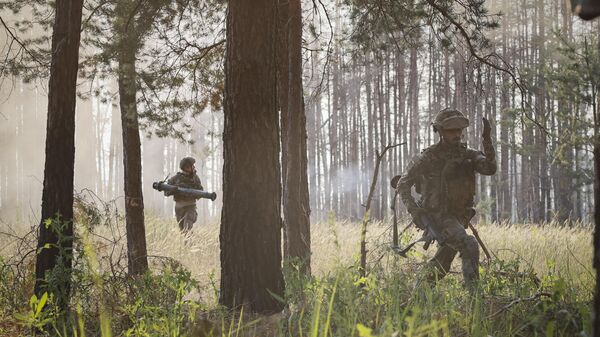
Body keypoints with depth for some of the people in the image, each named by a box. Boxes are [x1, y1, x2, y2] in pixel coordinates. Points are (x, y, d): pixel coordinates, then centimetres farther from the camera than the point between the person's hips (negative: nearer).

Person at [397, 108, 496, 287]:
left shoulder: (468, 155, 2)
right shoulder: (429, 157, -9)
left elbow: (489, 169, -15)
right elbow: (403, 185, -4)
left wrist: (487, 141, -26)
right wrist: (413, 209, -18)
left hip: (459, 217, 6)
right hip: (437, 217, -6)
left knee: (441, 267, 17)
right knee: (469, 245, -28)